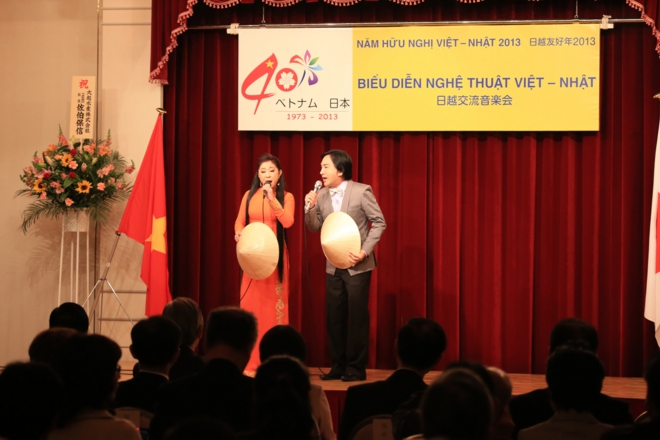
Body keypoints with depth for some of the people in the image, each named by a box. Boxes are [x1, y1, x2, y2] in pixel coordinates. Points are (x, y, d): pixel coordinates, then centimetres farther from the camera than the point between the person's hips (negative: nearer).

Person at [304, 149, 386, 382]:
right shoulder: (321, 195, 3)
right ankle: (338, 366, 17)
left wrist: (365, 251, -16)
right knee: (334, 318, 7)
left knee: (357, 317, -1)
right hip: (333, 265, 5)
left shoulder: (361, 191, -11)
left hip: (357, 264, -5)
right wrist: (310, 208, -12)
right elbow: (315, 227, 7)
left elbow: (379, 222, -8)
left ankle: (356, 368, 7)